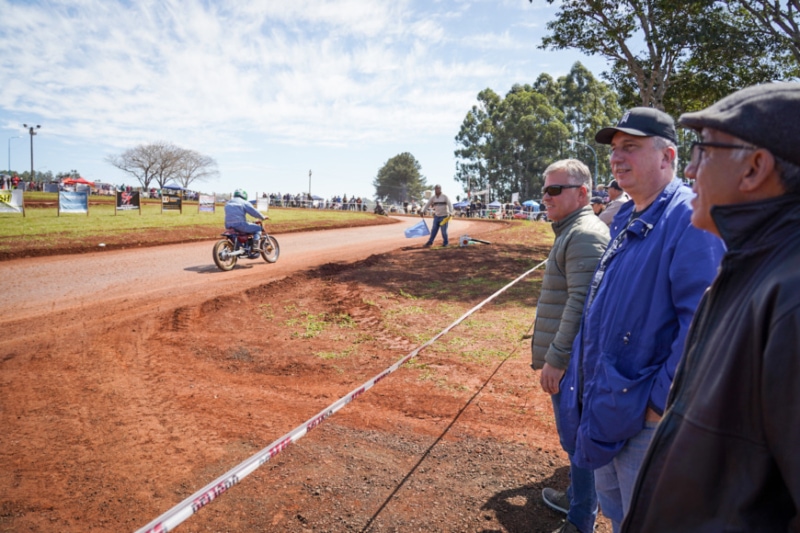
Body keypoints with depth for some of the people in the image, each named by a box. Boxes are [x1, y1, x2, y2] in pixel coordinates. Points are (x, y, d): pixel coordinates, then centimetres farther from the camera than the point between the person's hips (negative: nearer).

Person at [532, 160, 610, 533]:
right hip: (566, 357, 10)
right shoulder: (571, 231, 14)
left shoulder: (585, 235, -18)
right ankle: (577, 497, 40)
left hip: (570, 361, -10)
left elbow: (581, 303, -25)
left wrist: (555, 359, -24)